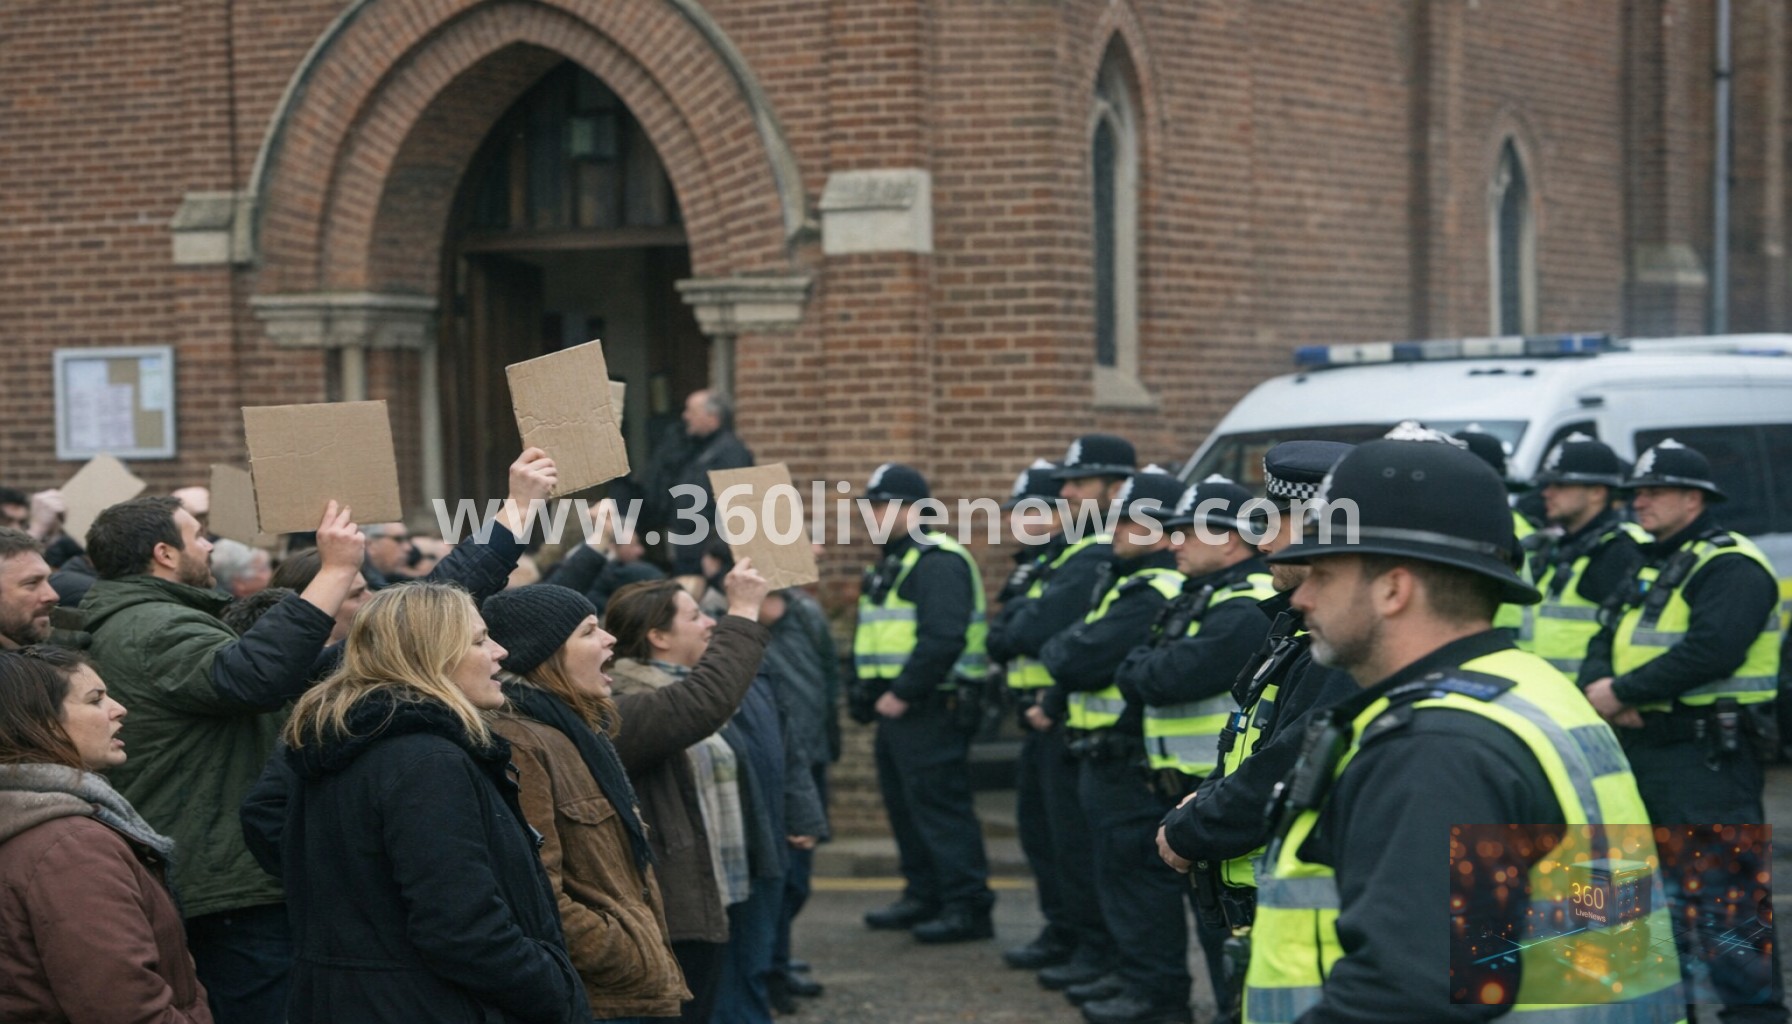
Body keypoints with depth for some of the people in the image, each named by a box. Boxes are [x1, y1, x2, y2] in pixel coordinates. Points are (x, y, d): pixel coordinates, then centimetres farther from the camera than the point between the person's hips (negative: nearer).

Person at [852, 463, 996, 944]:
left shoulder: (939, 561, -14)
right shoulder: (890, 563, 19)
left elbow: (943, 639, -24)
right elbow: (875, 639, 24)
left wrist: (902, 693, -22)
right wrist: (872, 694, 12)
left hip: (931, 709, -10)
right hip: (895, 707, 10)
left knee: (939, 805, -10)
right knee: (904, 804, 15)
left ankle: (968, 907, -7)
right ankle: (923, 896, 24)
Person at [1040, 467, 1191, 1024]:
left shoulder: (1154, 596, -20)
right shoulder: (1126, 582, 16)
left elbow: (1080, 662, -23)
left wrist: (1056, 650, -4)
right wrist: (1067, 653, 1)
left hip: (1133, 763, -11)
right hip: (1107, 762, 11)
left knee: (1138, 873, -6)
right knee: (1117, 868, 18)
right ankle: (1131, 975, 29)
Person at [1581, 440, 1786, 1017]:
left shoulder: (1730, 566, -11)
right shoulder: (1648, 567, 20)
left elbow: (1710, 651, -24)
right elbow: (1606, 641, 18)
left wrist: (1624, 693, -19)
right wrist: (1598, 685, -6)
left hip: (1707, 754, -10)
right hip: (1642, 747, 10)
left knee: (1717, 888, -11)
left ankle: (1752, 1005, -7)